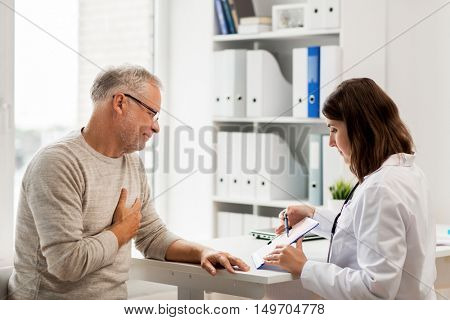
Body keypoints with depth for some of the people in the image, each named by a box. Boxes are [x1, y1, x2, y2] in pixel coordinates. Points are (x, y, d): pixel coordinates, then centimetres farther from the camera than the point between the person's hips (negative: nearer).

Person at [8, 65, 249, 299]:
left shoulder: (133, 164, 11)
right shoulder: (57, 164, -17)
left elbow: (154, 236, 17)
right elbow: (67, 263, -23)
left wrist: (201, 252, -1)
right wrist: (123, 230, -9)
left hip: (114, 306, 8)